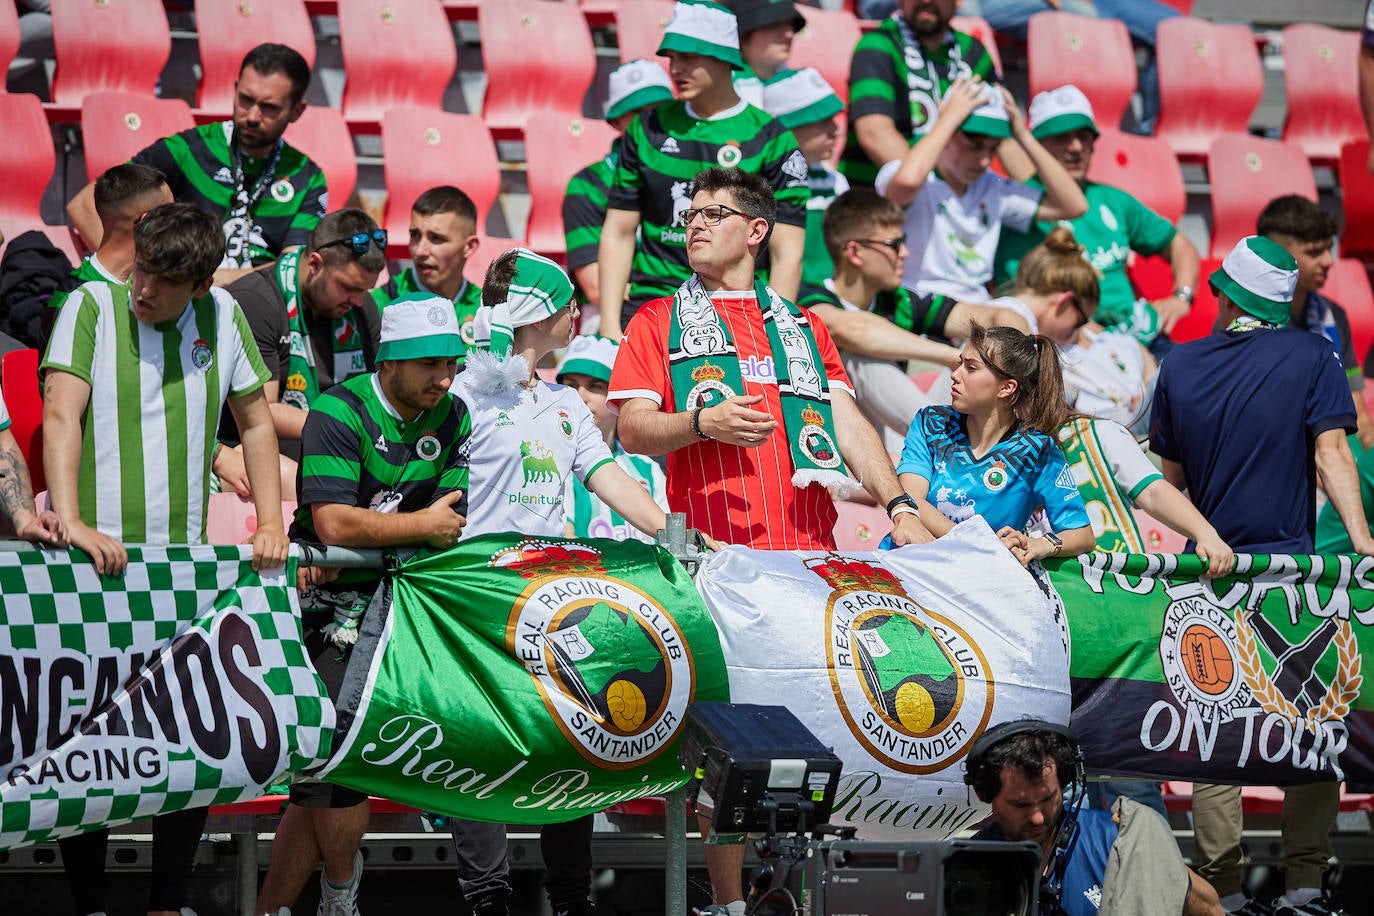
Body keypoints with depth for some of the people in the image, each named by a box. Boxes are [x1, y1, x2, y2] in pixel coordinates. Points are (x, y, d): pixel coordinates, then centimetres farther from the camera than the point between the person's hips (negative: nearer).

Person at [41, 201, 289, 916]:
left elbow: (256, 423, 19)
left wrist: (270, 523, 8)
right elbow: (61, 415, -12)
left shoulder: (220, 315, 9)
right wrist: (71, 522, -25)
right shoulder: (95, 306, -2)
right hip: (97, 560, -3)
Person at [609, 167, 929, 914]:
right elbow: (632, 429, 4)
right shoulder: (660, 322, 13)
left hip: (807, 551, 3)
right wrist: (700, 422, -16)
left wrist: (898, 506, 1)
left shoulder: (801, 326, 22)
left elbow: (847, 423, 15)